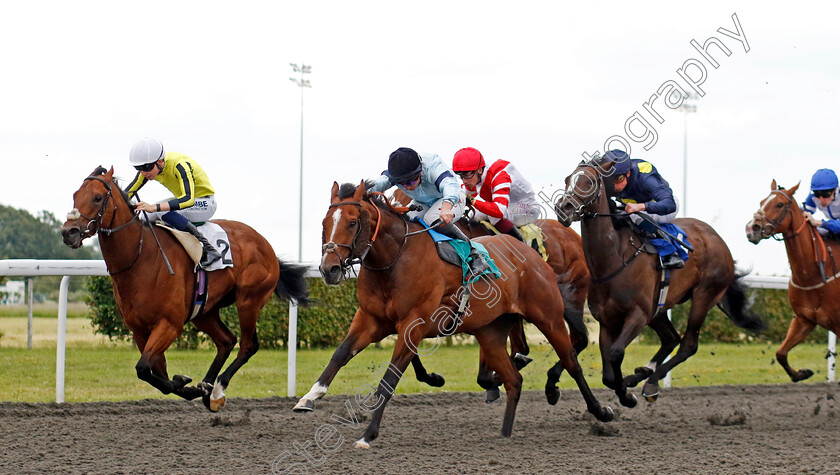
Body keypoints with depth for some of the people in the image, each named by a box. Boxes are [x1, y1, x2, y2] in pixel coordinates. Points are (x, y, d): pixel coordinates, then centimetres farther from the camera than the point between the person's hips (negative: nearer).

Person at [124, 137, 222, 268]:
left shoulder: (180, 165, -32)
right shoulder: (148, 167, -9)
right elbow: (128, 193, -1)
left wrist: (154, 207, -54)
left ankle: (208, 250, -30)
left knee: (163, 213, -32)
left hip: (204, 203, -8)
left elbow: (188, 199, -45)